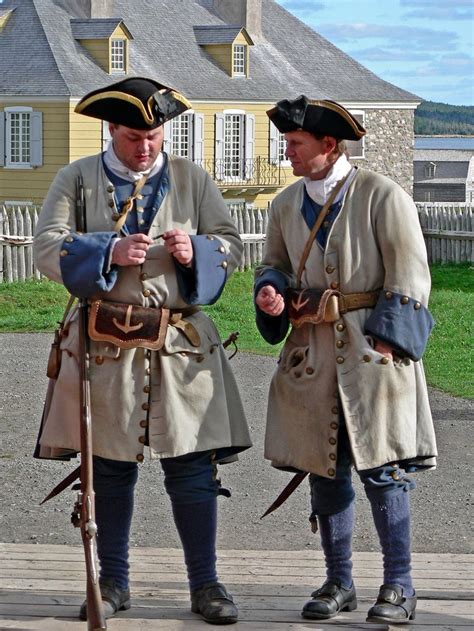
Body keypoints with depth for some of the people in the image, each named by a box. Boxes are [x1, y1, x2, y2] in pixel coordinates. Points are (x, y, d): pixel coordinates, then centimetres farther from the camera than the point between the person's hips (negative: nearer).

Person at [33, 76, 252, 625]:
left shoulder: (192, 179, 9)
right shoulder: (78, 179, 4)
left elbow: (232, 245, 9)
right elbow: (48, 249, -5)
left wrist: (196, 252, -13)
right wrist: (107, 251, -21)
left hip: (181, 343, 1)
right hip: (104, 345, 0)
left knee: (192, 468, -1)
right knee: (109, 469, 6)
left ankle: (205, 584, 7)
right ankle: (113, 583, 17)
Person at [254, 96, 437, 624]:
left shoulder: (382, 197, -6)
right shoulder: (286, 204, 11)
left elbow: (409, 277, -8)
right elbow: (274, 262, 23)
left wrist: (383, 342, -15)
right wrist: (269, 292, -2)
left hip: (373, 348, -5)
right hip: (312, 353, 6)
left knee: (382, 470, -6)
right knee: (324, 470, 8)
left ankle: (399, 586, 2)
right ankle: (338, 582, 18)